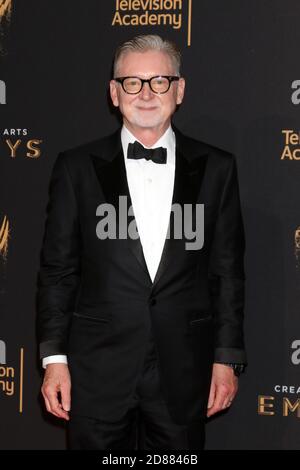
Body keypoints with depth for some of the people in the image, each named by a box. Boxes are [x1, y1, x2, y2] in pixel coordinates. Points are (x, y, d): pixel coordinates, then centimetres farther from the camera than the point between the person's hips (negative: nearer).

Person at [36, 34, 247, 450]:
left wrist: (228, 358, 3)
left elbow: (228, 270, 6)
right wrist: (54, 357, -2)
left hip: (183, 369, 1)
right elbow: (57, 269, 3)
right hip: (98, 366, 0)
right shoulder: (77, 167, 2)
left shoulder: (216, 168, 4)